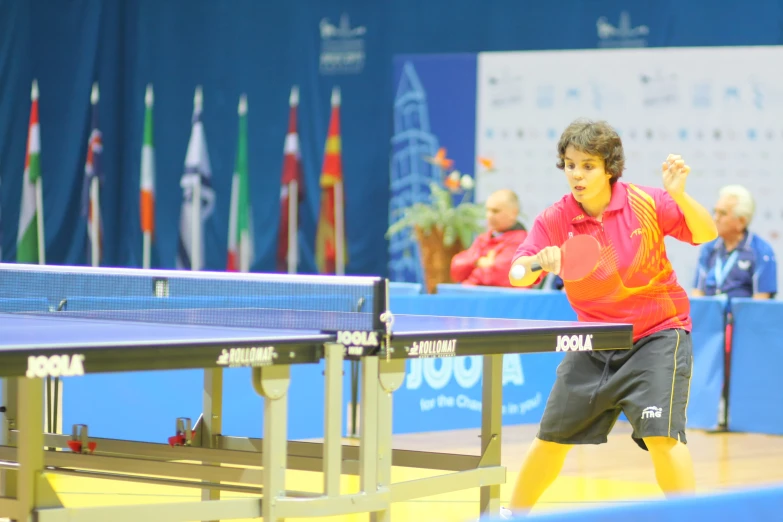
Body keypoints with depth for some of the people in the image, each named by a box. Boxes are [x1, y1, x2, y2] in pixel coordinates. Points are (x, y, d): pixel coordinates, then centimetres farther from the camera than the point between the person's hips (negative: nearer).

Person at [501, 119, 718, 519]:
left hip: (656, 334, -3)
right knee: (551, 437, 9)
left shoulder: (645, 203, -14)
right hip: (594, 340, 3)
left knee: (660, 435, -20)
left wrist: (679, 196, -34)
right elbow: (517, 275, -17)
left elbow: (706, 234, -15)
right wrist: (537, 262, -40)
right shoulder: (555, 220, -9)